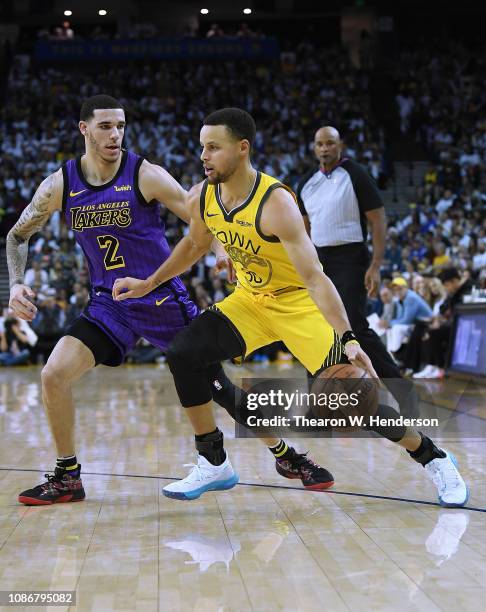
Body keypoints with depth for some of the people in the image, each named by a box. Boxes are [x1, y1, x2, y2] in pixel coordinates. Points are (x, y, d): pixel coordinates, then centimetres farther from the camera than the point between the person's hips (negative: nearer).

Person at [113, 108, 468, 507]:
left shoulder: (275, 203, -31)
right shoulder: (202, 198, -11)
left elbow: (314, 278, -35)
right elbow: (195, 245, 13)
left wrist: (348, 339, -44)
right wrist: (149, 284, 13)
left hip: (299, 302, -6)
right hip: (250, 300, 6)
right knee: (183, 355, -12)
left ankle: (435, 460, 8)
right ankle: (215, 465, 3)